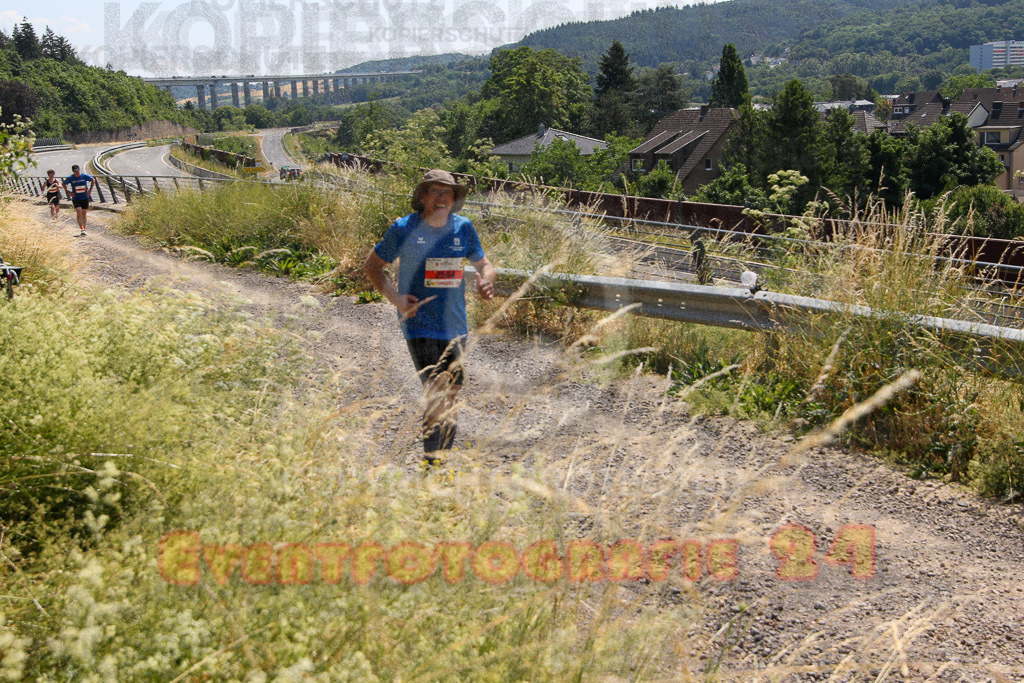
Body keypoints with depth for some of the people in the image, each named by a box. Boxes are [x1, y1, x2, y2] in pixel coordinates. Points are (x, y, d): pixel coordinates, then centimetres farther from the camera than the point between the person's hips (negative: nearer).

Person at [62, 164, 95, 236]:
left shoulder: (85, 176, -8)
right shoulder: (70, 178, -8)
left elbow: (93, 180, 10)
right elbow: (64, 184, 10)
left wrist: (90, 190, 1)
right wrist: (68, 192, -2)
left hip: (85, 198, 1)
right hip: (76, 199, -1)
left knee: (83, 214, 12)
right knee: (79, 213, -17)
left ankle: (84, 229, 27)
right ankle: (82, 230, -22)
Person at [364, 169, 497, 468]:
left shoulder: (463, 228, 3)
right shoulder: (404, 229, -7)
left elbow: (484, 265, 13)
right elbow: (372, 265, 3)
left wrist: (486, 280, -11)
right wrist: (394, 297, -11)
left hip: (454, 325, 5)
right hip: (419, 323, -5)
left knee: (452, 394, 13)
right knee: (436, 397, -15)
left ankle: (444, 458, 29)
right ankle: (432, 464, -4)